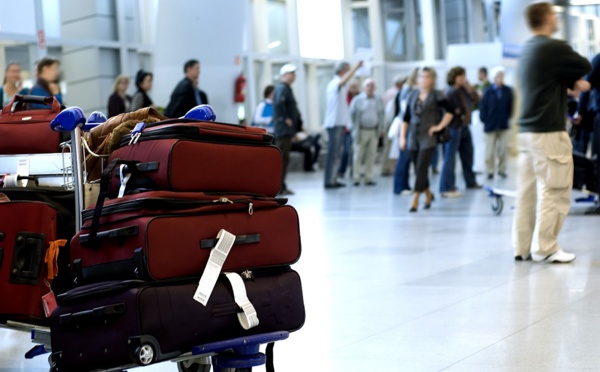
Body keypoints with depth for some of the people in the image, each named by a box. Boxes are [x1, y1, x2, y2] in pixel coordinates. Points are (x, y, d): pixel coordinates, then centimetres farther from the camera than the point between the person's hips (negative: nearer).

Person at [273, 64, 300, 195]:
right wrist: (285, 118, -22)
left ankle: (280, 186, 16)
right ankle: (279, 187, -7)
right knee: (282, 158, -9)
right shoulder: (282, 88, -12)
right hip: (283, 129, -10)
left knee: (283, 158, 12)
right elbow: (279, 103, -31)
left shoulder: (287, 88, 20)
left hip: (287, 130, 10)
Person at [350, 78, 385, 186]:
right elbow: (352, 114, 3)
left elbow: (382, 114, 13)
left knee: (371, 155, 2)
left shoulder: (379, 100, 8)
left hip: (374, 131, 3)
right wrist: (356, 129, 4)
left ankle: (368, 178, 8)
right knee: (359, 155, -3)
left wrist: (380, 128, 8)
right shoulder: (357, 100, -1)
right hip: (361, 131, -3)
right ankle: (357, 178, 0)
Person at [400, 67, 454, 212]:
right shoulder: (413, 95, 10)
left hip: (428, 137, -5)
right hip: (413, 137, 5)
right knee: (419, 169, 10)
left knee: (422, 168, -12)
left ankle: (415, 200, -11)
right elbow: (406, 118, 12)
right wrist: (402, 136, 6)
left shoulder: (436, 95, -2)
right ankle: (428, 194, 32)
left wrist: (440, 126, -8)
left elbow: (450, 111, -4)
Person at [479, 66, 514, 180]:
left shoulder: (508, 91, -4)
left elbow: (510, 106, 4)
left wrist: (507, 117, -1)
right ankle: (490, 171, 11)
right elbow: (483, 107, -4)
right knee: (490, 150, 4)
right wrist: (484, 120, -6)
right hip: (490, 125, -1)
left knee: (504, 148, 3)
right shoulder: (488, 92, -7)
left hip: (503, 125, 1)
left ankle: (502, 169, 15)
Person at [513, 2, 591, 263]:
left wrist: (573, 82, 2)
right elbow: (585, 67, -2)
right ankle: (544, 248, -1)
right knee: (554, 192, -3)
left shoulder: (527, 50, 15)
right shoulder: (554, 48, -13)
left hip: (526, 131, 9)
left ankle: (523, 247, 12)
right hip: (549, 133, -9)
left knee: (528, 191, 9)